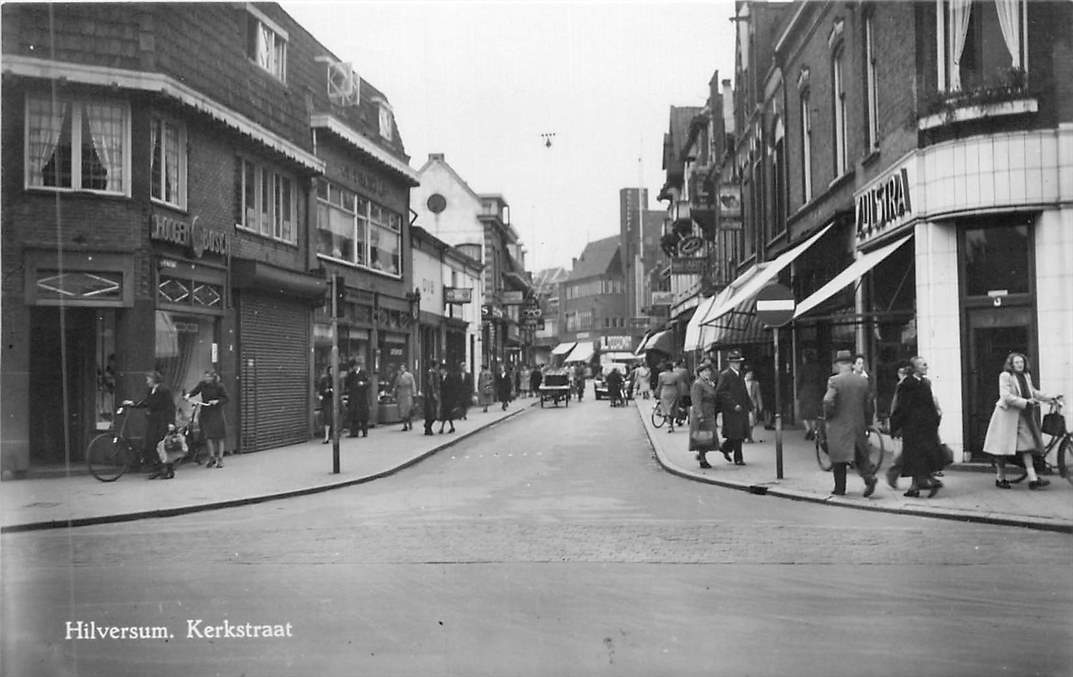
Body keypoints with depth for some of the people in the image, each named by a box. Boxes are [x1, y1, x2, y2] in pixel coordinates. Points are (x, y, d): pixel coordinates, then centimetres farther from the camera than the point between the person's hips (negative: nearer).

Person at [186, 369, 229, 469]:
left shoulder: (219, 386, -8)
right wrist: (189, 394, -26)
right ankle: (212, 457, 13)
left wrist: (217, 401, -19)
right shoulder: (202, 384, 2)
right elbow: (195, 390, -6)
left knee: (219, 437, 2)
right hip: (205, 412, 3)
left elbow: (225, 398, -3)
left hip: (216, 413, -3)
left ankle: (220, 459, 11)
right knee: (208, 436, -1)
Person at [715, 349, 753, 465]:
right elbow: (720, 392, -17)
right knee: (736, 434, -4)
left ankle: (726, 447, 29)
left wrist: (749, 405, 11)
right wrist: (734, 405, -20)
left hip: (741, 409, 8)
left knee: (742, 433, 8)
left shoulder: (740, 374, 15)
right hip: (731, 410, -8)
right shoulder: (725, 375, -10)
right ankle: (738, 458, 5)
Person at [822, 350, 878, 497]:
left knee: (838, 458, 7)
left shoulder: (834, 380, -12)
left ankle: (840, 488, 11)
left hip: (839, 425, -4)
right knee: (861, 455, 15)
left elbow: (828, 401, -20)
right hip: (859, 425, 4)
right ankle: (869, 476, -9)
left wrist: (828, 416, -2)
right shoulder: (863, 381, 3)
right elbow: (869, 404, 7)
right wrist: (866, 423, 17)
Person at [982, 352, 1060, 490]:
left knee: (1027, 445, -1)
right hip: (1007, 415, -6)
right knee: (1003, 447, 1)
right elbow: (1006, 396, -19)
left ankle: (1033, 478, -3)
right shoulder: (1005, 376, -11)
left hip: (1022, 416, 6)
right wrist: (1025, 402, -23)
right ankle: (1000, 478, 13)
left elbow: (1033, 392, 22)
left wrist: (1050, 398, 12)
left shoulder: (1026, 376, 12)